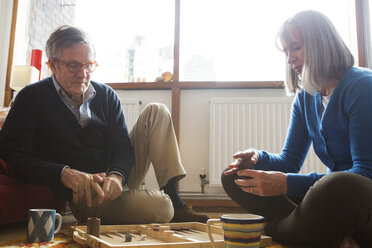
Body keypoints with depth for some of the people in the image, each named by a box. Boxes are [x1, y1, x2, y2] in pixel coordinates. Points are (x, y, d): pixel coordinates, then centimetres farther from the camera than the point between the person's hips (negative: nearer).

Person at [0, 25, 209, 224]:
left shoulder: (106, 96, 4)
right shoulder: (31, 98, -6)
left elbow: (123, 147, 0)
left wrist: (117, 175, -25)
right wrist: (64, 174, -28)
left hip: (116, 181, 6)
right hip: (82, 196, -5)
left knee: (156, 112, -3)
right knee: (160, 206, -33)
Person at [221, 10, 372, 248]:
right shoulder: (305, 98, 10)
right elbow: (290, 161, 12)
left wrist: (288, 183, -30)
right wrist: (259, 159, -11)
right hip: (334, 195, 8)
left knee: (337, 185, -44)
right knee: (234, 177, 0)